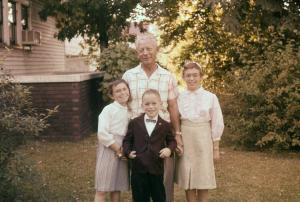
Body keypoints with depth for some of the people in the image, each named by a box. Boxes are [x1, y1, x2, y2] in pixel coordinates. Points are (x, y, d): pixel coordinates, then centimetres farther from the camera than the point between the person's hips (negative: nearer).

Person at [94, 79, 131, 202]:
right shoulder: (108, 109, -8)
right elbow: (102, 134, -16)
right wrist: (118, 149, -12)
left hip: (122, 152, 5)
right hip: (109, 150, -5)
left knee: (117, 187, 11)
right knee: (102, 189, -3)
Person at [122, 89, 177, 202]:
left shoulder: (165, 125, 2)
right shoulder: (134, 123, 2)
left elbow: (171, 140, 10)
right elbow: (127, 140, 9)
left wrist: (169, 149, -10)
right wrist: (128, 152, -8)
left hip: (157, 169, 0)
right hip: (138, 168, 0)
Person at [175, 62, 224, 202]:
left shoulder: (210, 97, -4)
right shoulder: (179, 97, 0)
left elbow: (217, 124, 0)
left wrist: (215, 148, 1)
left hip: (203, 141, -1)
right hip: (184, 141, 2)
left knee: (203, 180, 4)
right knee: (187, 179, 7)